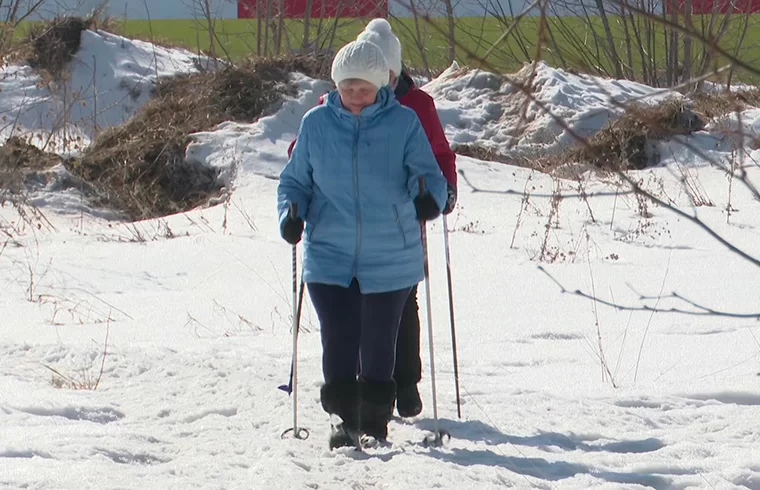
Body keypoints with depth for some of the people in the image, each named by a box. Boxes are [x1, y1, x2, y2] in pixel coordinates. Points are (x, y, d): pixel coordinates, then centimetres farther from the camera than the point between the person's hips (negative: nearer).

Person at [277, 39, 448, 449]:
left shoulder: (403, 123, -2)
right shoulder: (316, 123, 3)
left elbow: (427, 172, -5)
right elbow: (296, 179, 11)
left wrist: (429, 197, -28)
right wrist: (291, 212, -9)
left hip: (390, 257, -1)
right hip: (329, 256, 1)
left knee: (379, 343, 7)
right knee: (338, 339, -8)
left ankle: (375, 422, 22)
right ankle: (343, 417, 2)